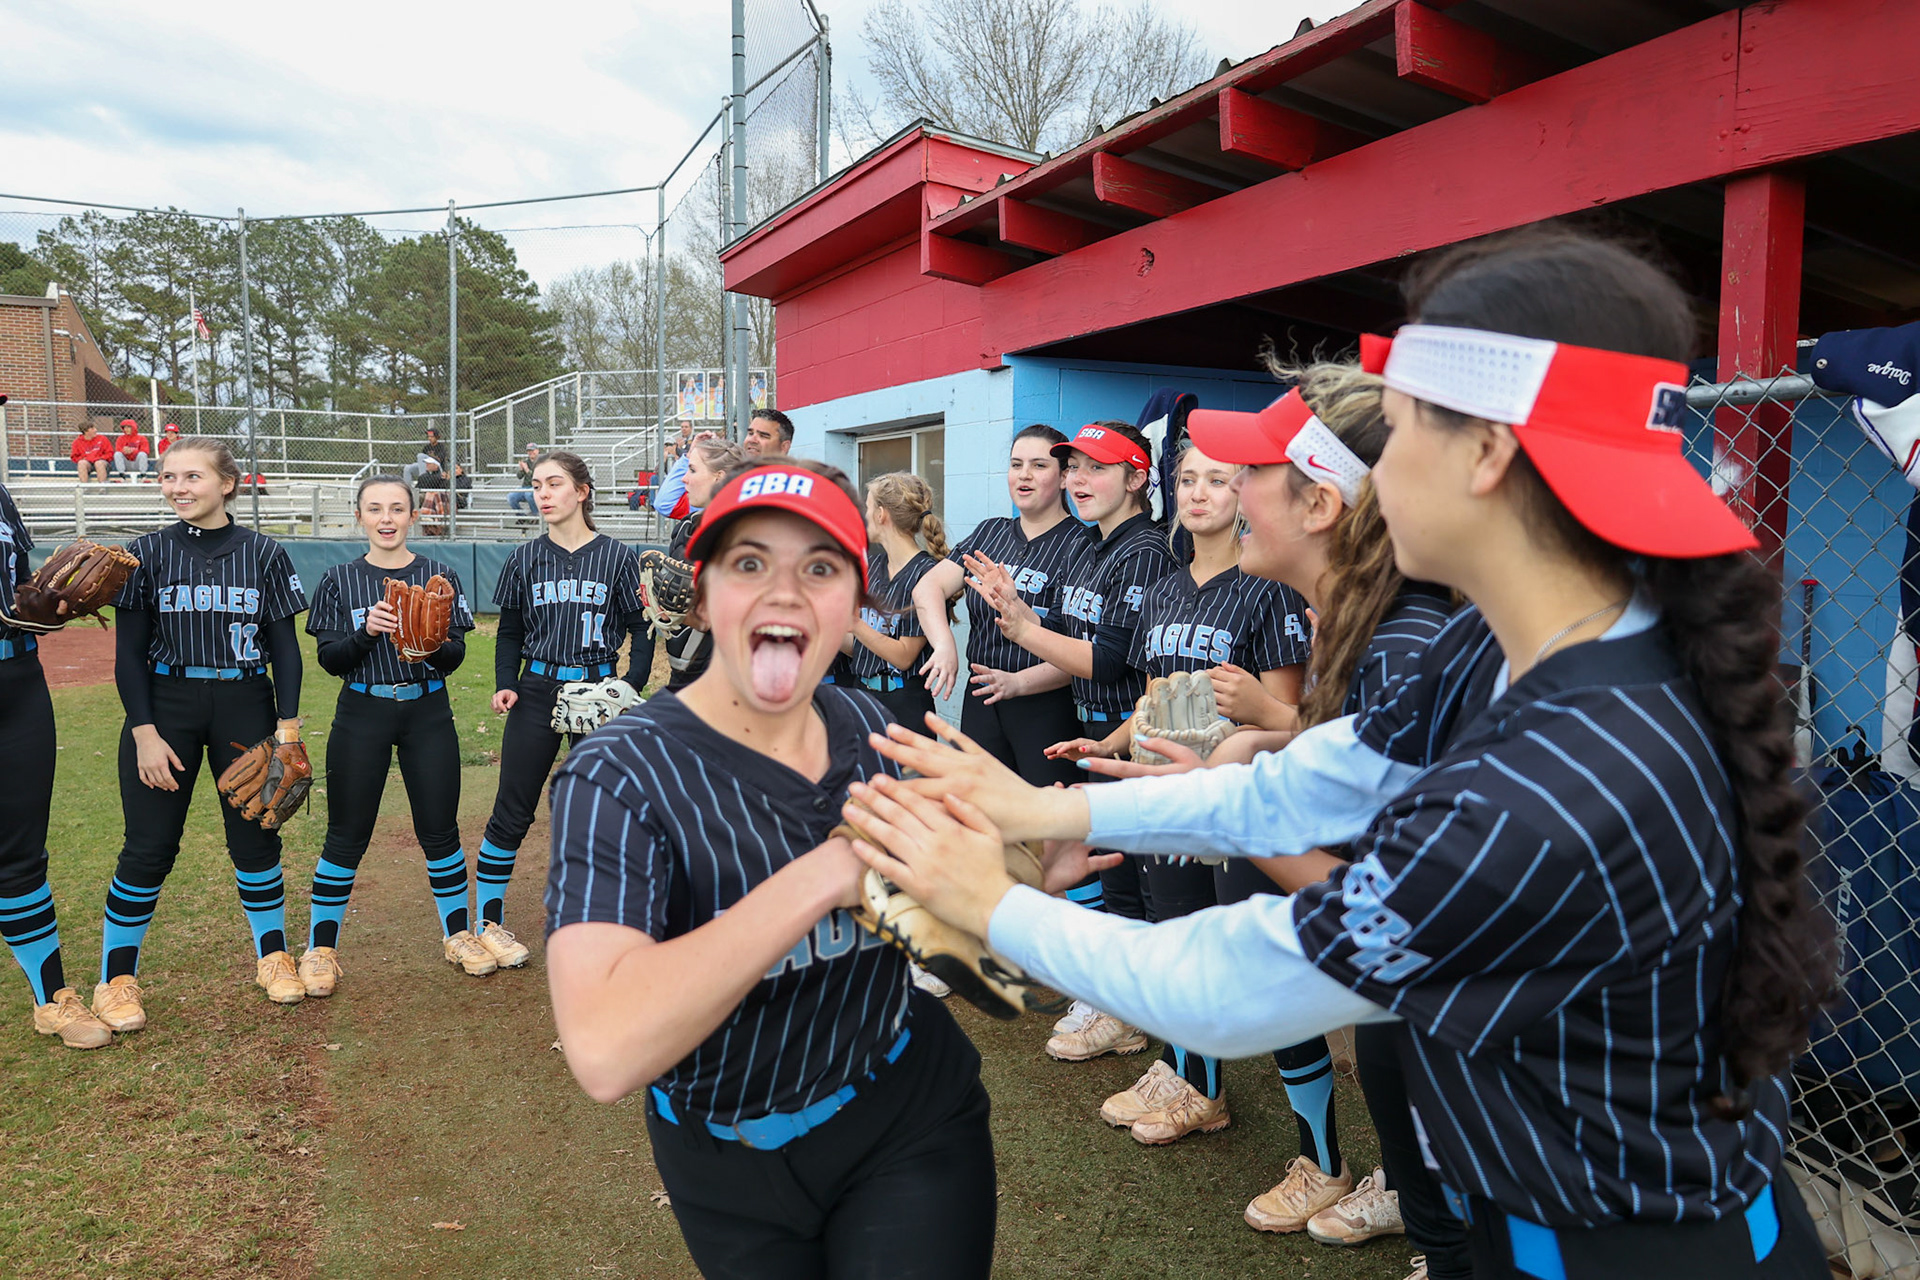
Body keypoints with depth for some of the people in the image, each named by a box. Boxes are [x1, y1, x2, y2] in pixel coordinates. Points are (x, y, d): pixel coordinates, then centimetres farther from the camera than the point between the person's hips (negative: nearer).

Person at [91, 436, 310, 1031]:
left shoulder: (263, 553, 1)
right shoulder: (147, 553, 0)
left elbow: (284, 646, 4)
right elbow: (129, 652, 1)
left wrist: (288, 722, -5)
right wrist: (145, 733, -7)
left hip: (245, 706, 0)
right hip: (164, 705, 0)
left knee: (255, 836, 6)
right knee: (150, 844, 1)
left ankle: (273, 955, 24)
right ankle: (117, 978, 17)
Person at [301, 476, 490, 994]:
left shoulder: (439, 576, 3)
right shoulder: (339, 581, 4)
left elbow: (456, 658, -1)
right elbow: (330, 660, -2)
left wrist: (432, 643, -22)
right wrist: (367, 631, -19)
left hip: (428, 713, 0)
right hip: (362, 715, 0)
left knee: (440, 831, 6)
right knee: (346, 837, 4)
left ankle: (458, 934, 23)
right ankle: (321, 946, 19)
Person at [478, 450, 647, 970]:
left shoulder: (617, 557, 0)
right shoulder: (526, 558, 6)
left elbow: (640, 627, 3)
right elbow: (510, 632, 11)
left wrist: (633, 685, -10)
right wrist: (505, 684, -4)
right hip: (537, 692, 1)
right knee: (511, 813, 3)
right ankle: (489, 922, 17)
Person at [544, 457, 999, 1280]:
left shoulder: (869, 727, -8)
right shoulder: (618, 777, -22)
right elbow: (606, 1053, -37)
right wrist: (824, 872, -38)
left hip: (913, 1120, 2)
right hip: (727, 1163, -2)